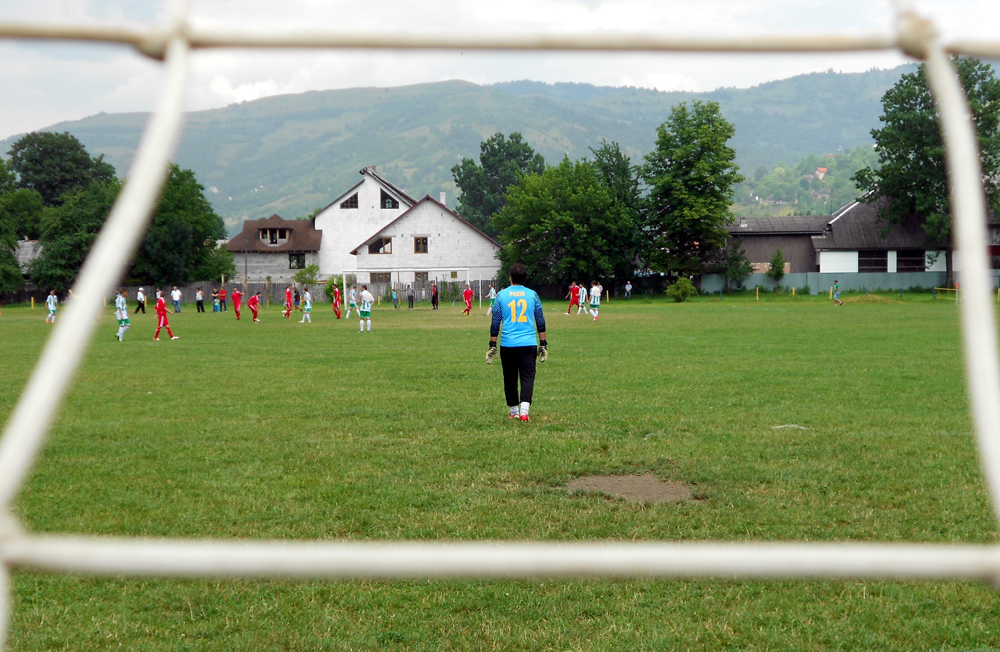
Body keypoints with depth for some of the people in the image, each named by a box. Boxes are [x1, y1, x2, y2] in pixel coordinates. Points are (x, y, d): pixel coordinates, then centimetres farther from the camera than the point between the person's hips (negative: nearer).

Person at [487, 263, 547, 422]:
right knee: (527, 377, -1)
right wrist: (543, 344, 14)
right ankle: (524, 410, -16)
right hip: (529, 343, 0)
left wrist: (492, 346, 10)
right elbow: (540, 322, 7)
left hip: (508, 344, 0)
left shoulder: (501, 295, 3)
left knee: (510, 378, 12)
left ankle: (514, 412, 18)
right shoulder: (532, 295, 4)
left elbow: (495, 323, 4)